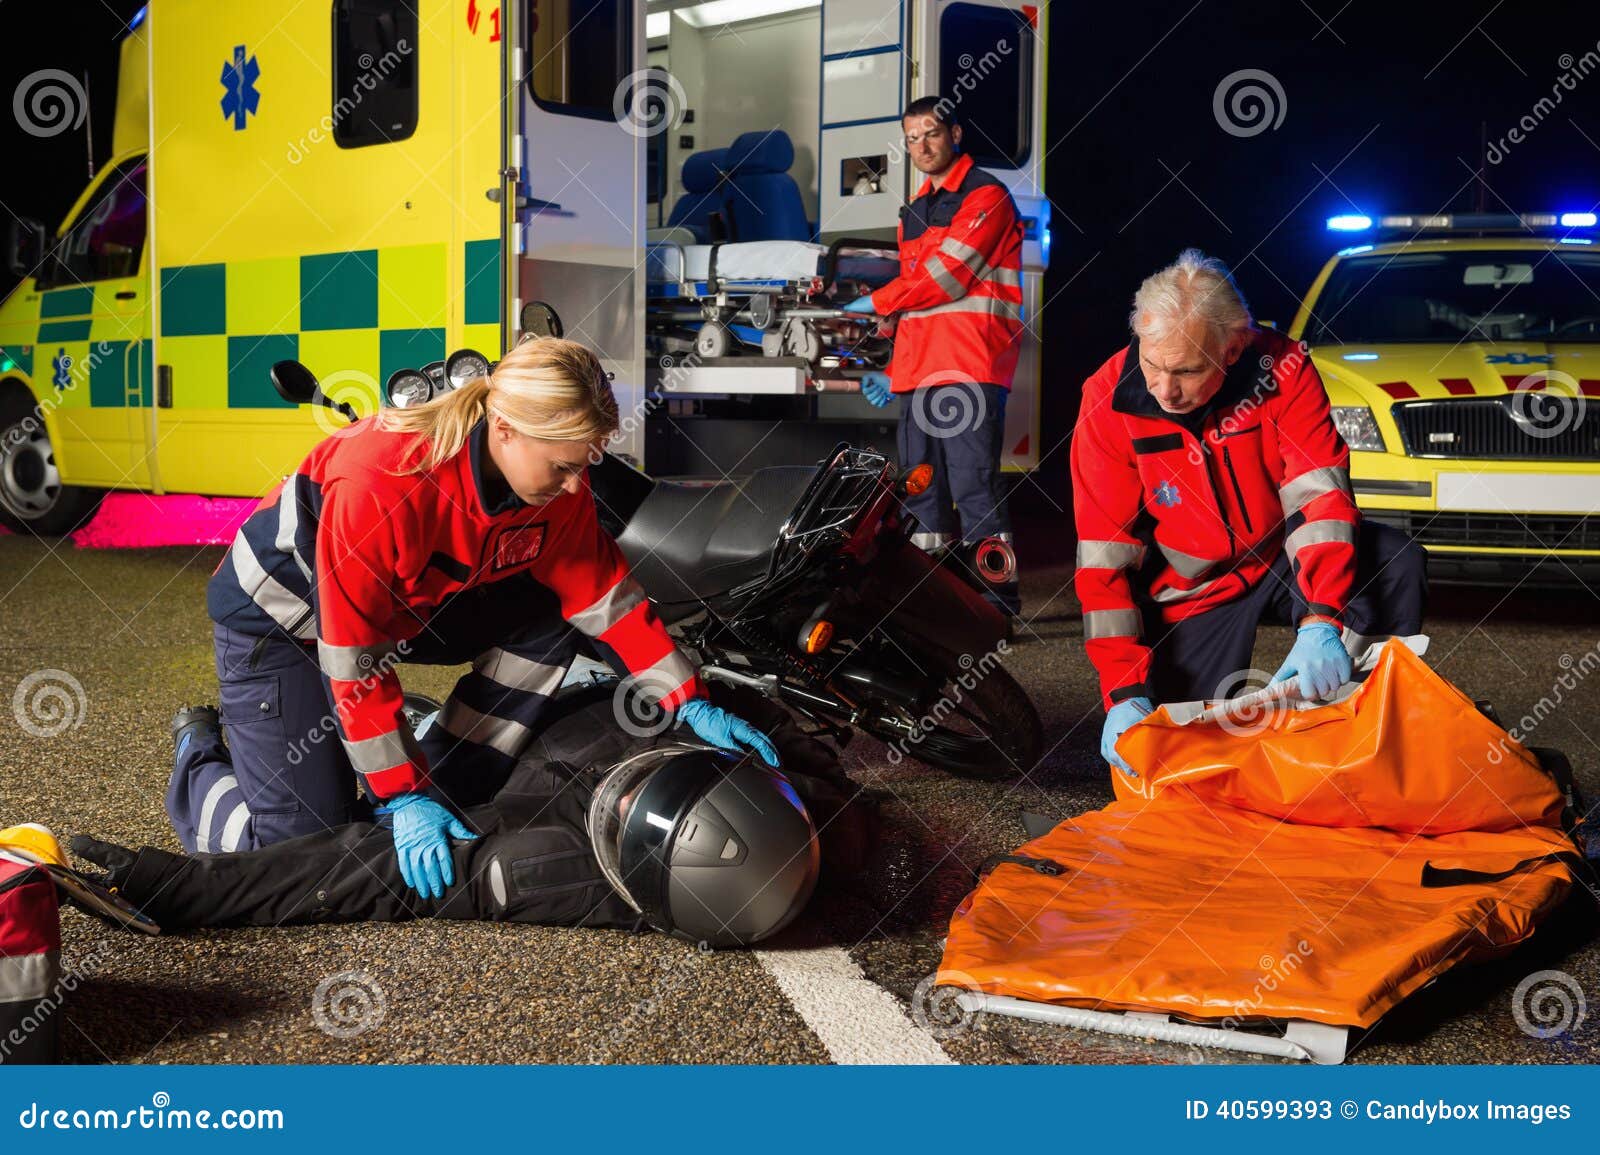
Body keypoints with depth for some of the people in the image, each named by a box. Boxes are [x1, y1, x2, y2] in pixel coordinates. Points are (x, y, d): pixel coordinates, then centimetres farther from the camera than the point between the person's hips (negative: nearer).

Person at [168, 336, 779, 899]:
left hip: (409, 606, 7)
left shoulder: (556, 482, -18)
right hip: (279, 613, -6)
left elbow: (603, 591, -7)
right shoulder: (381, 481, -38)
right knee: (300, 842, -14)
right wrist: (405, 797, -30)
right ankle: (201, 754, 17)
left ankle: (445, 788, -4)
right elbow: (354, 660, -33)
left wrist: (690, 703, -12)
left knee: (546, 619, -14)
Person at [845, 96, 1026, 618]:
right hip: (919, 373, 8)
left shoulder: (985, 196, -1)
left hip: (969, 369, -8)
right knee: (922, 492, 8)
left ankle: (997, 593, -10)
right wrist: (895, 373, 22)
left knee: (973, 485, -14)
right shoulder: (914, 212, 25)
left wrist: (876, 301, -1)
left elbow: (946, 274, -12)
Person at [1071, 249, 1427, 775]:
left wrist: (1320, 622, -40)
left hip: (1284, 555, 1)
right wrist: (1126, 695, -29)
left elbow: (1319, 492, -25)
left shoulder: (1280, 367, -19)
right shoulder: (1110, 401, -21)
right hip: (1195, 593, -1)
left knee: (1398, 563, -23)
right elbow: (1104, 561, -20)